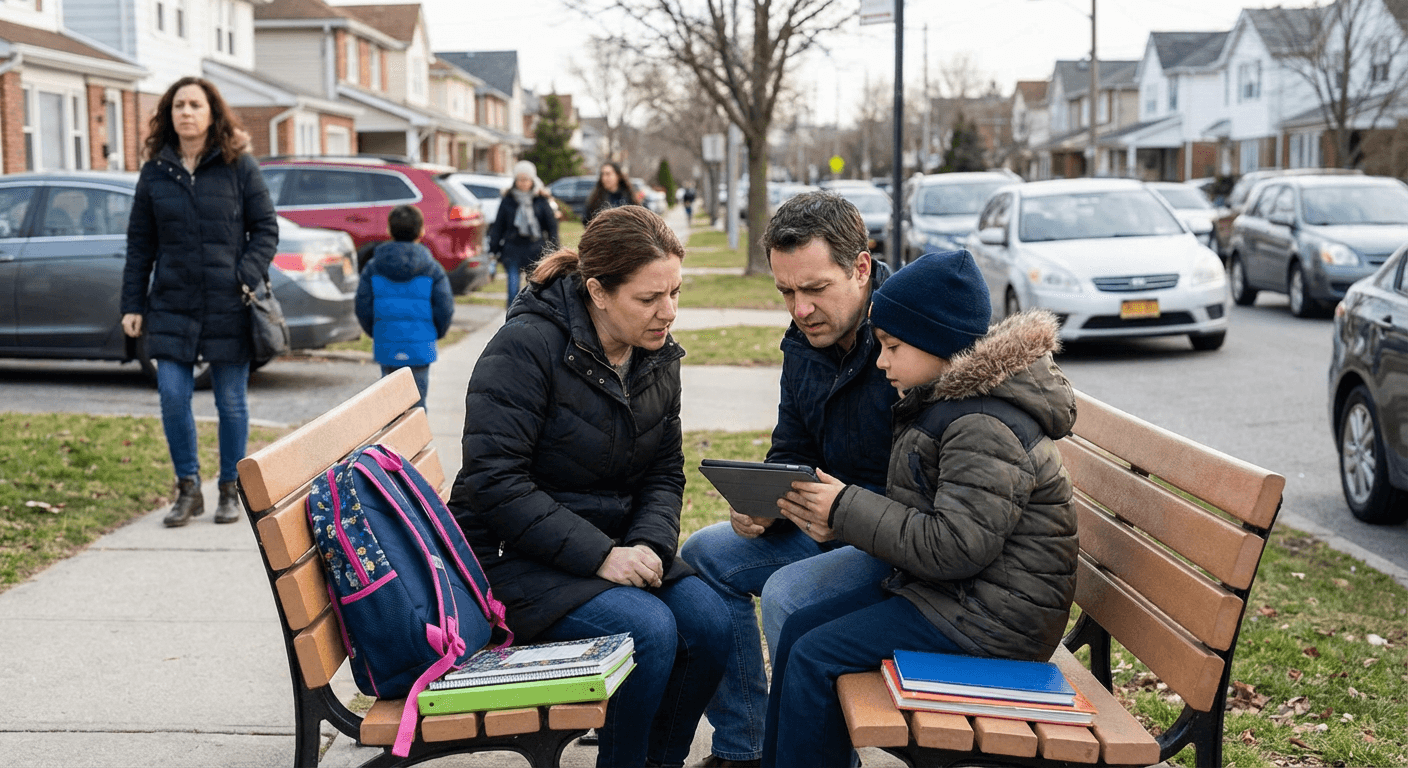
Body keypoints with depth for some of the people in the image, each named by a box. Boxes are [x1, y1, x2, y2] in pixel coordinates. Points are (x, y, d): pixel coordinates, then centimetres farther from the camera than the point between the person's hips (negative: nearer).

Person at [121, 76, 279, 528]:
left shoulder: (239, 166, 0)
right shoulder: (155, 171, 7)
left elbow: (266, 228, 2)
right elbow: (140, 243, 10)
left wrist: (249, 276, -13)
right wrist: (132, 305, 6)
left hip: (228, 305, -2)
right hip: (172, 304, 2)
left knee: (231, 402, 4)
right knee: (172, 396, -3)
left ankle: (230, 490, 19)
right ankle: (188, 488, 14)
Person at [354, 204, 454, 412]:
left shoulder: (373, 269, 1)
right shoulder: (432, 270, -4)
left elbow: (363, 308, 2)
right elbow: (445, 309, -5)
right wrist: (435, 334, 13)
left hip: (386, 349, 2)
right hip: (419, 348, -2)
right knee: (416, 403, 4)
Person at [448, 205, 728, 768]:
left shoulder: (659, 358, 5)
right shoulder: (527, 346, -18)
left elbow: (664, 473, 11)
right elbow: (495, 481, -22)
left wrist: (649, 545, -11)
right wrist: (599, 555, -25)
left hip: (612, 547, 7)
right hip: (516, 557, -7)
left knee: (708, 620, -16)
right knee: (649, 629, -27)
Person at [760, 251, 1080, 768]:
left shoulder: (986, 427, -22)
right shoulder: (948, 400, 11)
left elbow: (956, 546, -27)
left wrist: (846, 509, -20)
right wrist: (834, 516, -3)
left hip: (991, 617, -10)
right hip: (946, 589, 10)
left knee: (815, 658, -14)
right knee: (798, 629, 6)